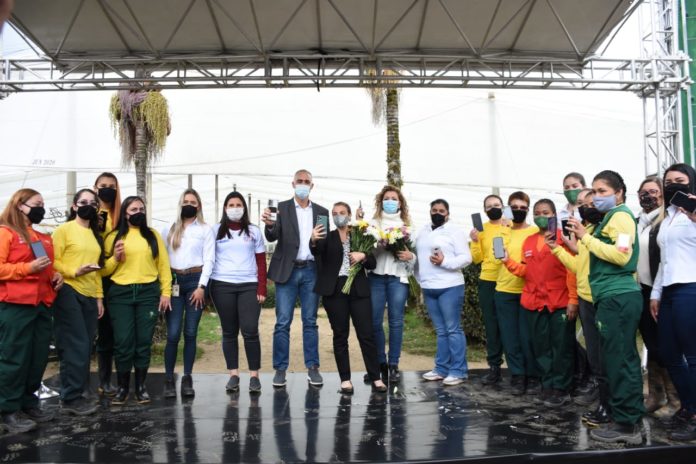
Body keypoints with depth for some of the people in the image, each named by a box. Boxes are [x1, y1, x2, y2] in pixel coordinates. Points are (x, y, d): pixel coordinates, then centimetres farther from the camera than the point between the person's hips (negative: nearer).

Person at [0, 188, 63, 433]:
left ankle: (29, 403, 22)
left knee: (39, 358, 10)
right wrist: (28, 268, -20)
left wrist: (56, 276, 11)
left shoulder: (43, 238, 20)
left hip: (41, 304, 7)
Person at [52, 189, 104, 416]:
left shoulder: (95, 234, 19)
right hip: (68, 293, -7)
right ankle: (70, 398, 1)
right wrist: (74, 272, -24)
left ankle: (76, 395, 17)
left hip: (90, 296, 7)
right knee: (76, 347, -8)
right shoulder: (64, 229, -1)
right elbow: (53, 261, -10)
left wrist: (99, 296, 15)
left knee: (85, 348, 7)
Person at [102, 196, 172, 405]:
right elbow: (104, 270, 6)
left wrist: (166, 292, -2)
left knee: (144, 341, 4)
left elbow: (163, 265, 5)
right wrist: (115, 258, -13)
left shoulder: (153, 235, 10)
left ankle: (141, 386, 16)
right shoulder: (114, 237, 7)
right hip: (120, 293, -1)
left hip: (148, 292, 1)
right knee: (123, 341, -1)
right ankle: (122, 387, 13)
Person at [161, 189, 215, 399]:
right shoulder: (169, 230, 16)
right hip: (173, 282, 1)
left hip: (195, 281, -1)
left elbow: (209, 260, 2)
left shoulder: (206, 230, 9)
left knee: (190, 333, 0)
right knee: (173, 333, -6)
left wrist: (201, 286, -8)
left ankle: (187, 379, 6)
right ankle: (169, 379, 2)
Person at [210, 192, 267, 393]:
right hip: (222, 286, 1)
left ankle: (254, 376, 2)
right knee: (229, 332, 6)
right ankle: (233, 375, 13)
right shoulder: (216, 231, 9)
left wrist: (262, 288, -1)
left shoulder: (254, 231, 10)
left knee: (250, 331, -7)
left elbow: (261, 262, 8)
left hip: (249, 286, 0)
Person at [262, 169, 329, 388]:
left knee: (310, 321, 7)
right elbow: (272, 237, -10)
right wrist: (269, 224, -30)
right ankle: (280, 369, 8)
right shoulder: (282, 208, 3)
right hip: (287, 271, -2)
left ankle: (312, 367, 14)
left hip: (311, 271, 2)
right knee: (282, 322, 0)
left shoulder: (322, 211, 10)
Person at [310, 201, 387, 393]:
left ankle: (376, 378, 6)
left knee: (366, 333, -1)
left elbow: (373, 263, 9)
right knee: (340, 335, 4)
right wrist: (314, 241, -35)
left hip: (358, 289, 1)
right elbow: (317, 252, -14)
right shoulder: (327, 237, 8)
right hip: (334, 290, 0)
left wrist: (363, 256, -12)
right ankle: (345, 379, 10)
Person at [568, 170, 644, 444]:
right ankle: (628, 420, 19)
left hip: (618, 298, -10)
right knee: (622, 360, 12)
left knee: (617, 361, -6)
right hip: (615, 297, 10)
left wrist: (586, 237, -15)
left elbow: (622, 255, -19)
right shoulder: (610, 218, 22)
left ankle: (625, 425, 1)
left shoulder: (620, 215, -6)